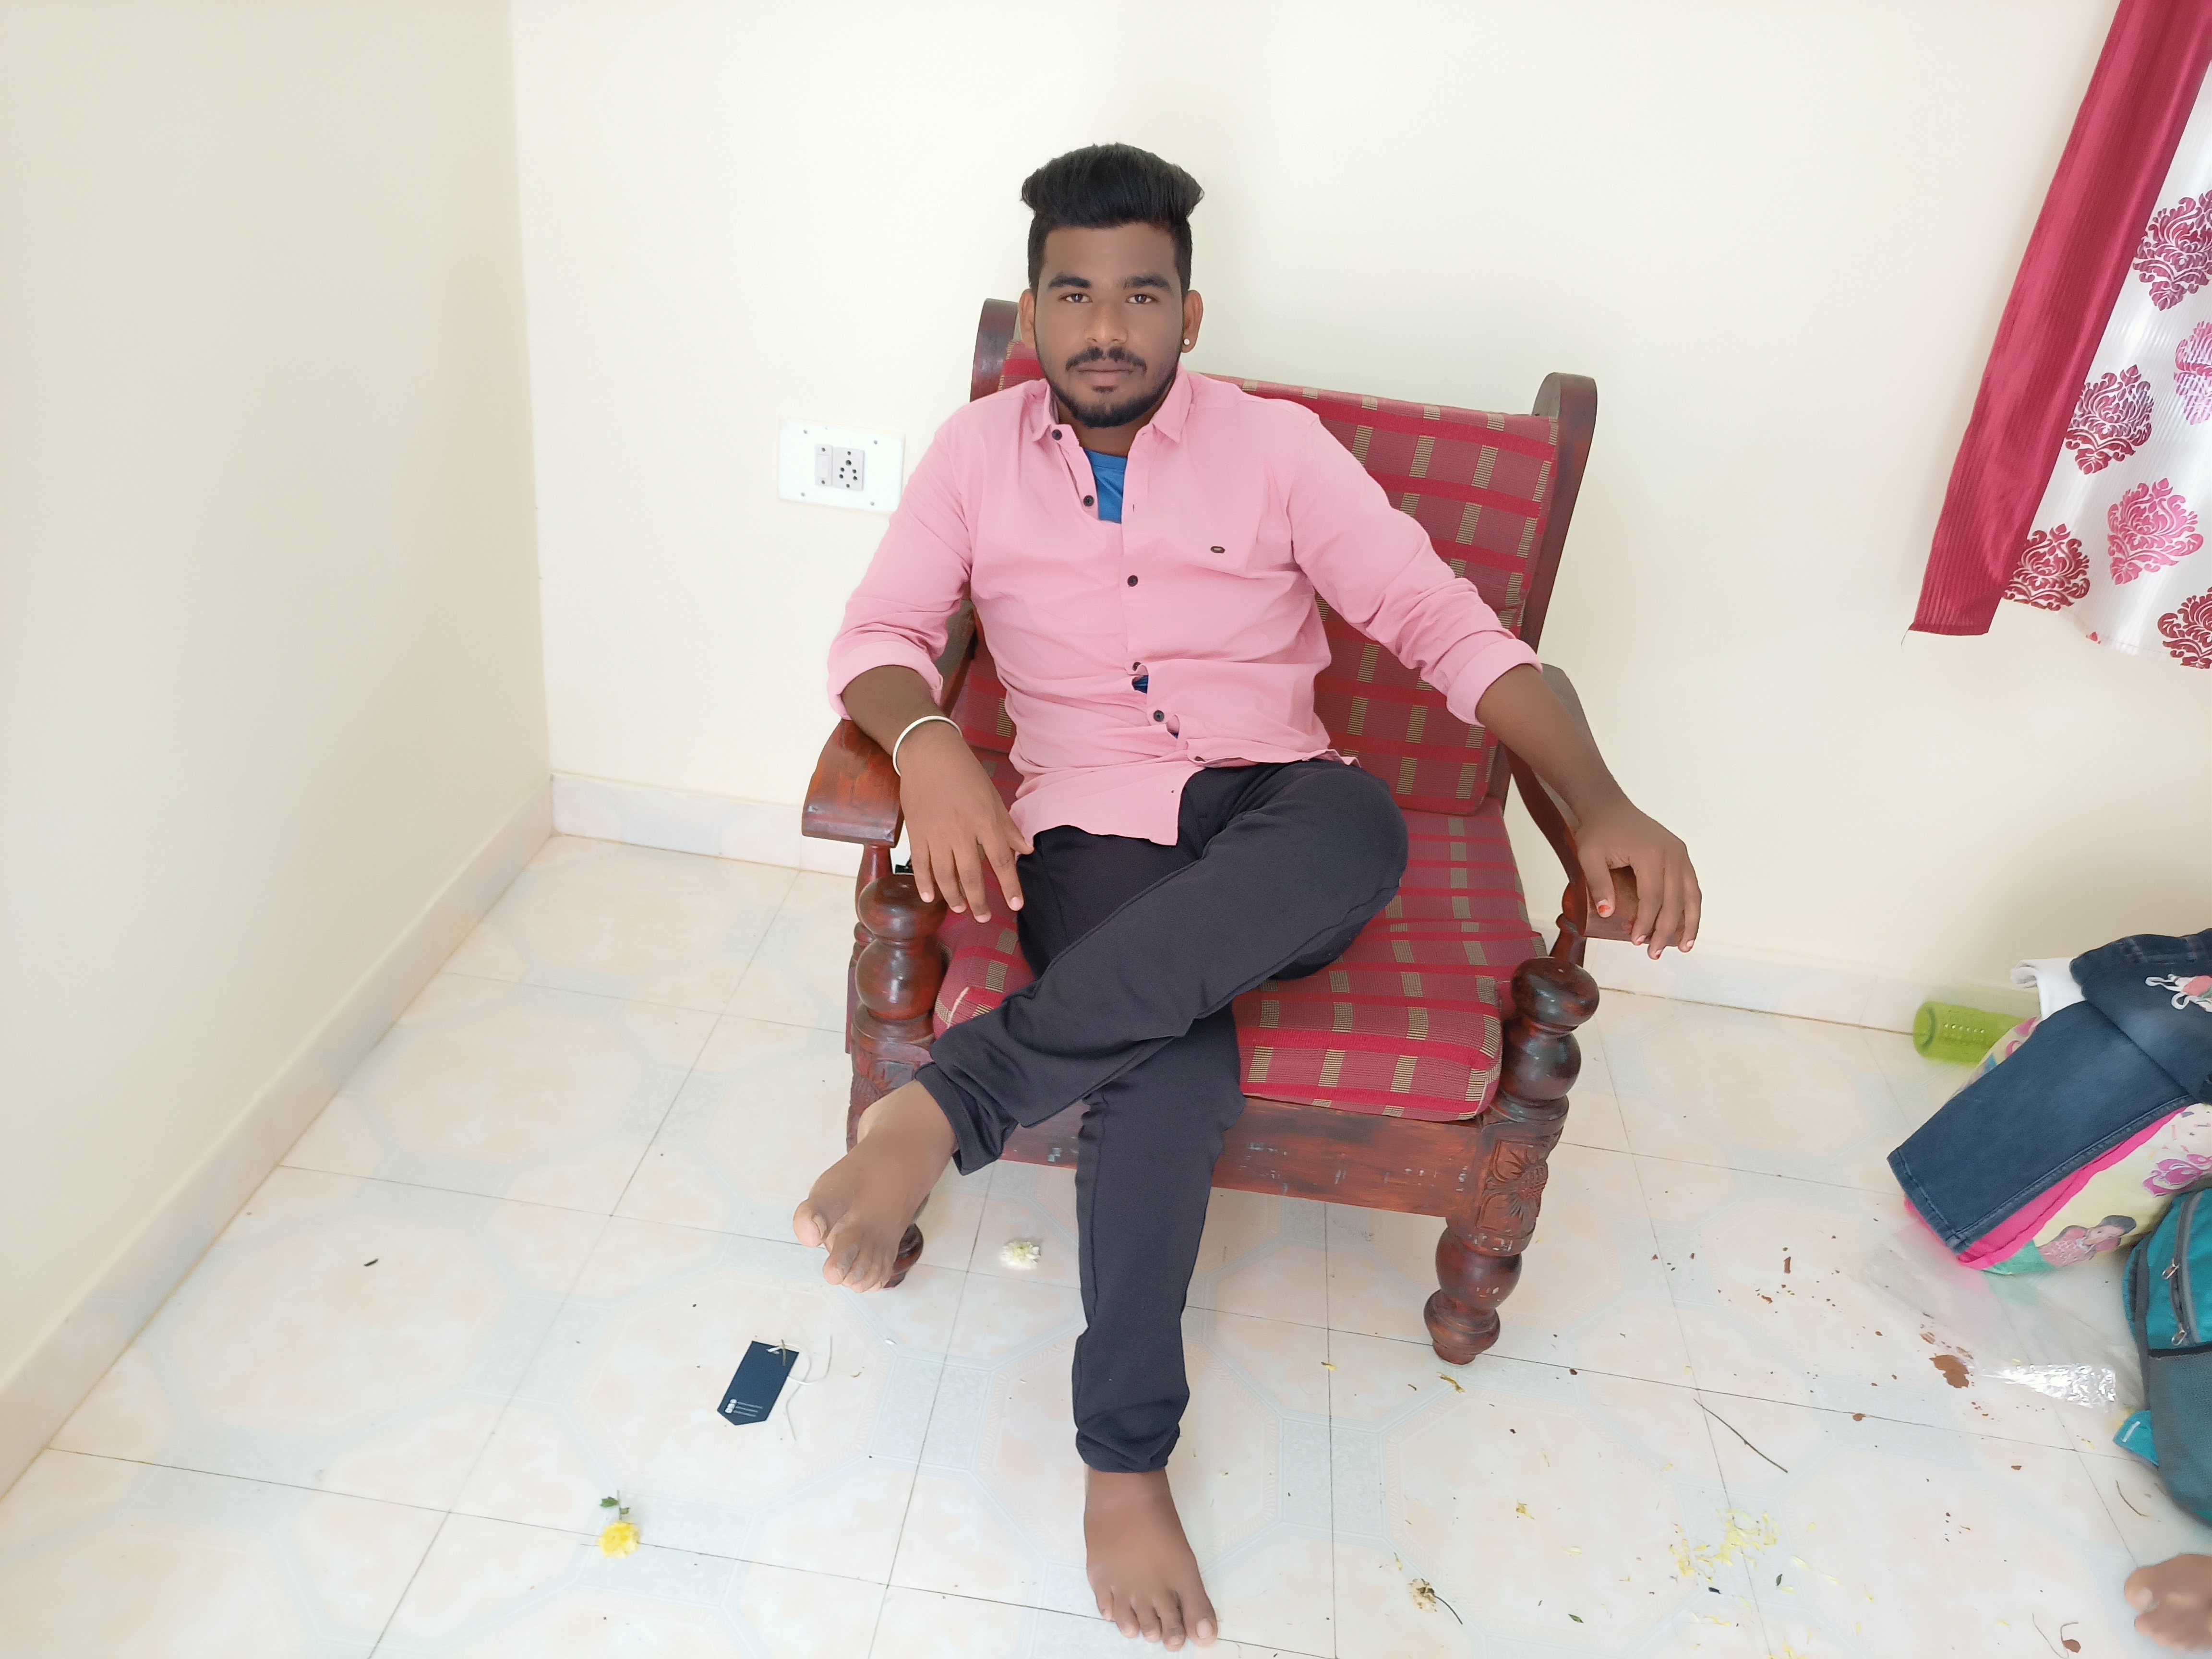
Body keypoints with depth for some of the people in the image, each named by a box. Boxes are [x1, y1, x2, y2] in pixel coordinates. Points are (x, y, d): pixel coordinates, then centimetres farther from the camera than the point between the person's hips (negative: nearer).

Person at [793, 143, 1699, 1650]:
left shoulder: (1276, 447, 6)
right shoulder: (979, 453, 11)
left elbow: (1446, 623, 0)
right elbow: (880, 633, 3)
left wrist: (1603, 803, -15)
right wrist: (925, 743, -22)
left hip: (1273, 832, 1)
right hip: (1096, 834, 0)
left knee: (1362, 823, -37)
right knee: (1172, 1064, -33)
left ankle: (952, 1101, -33)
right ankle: (1126, 1454, -13)